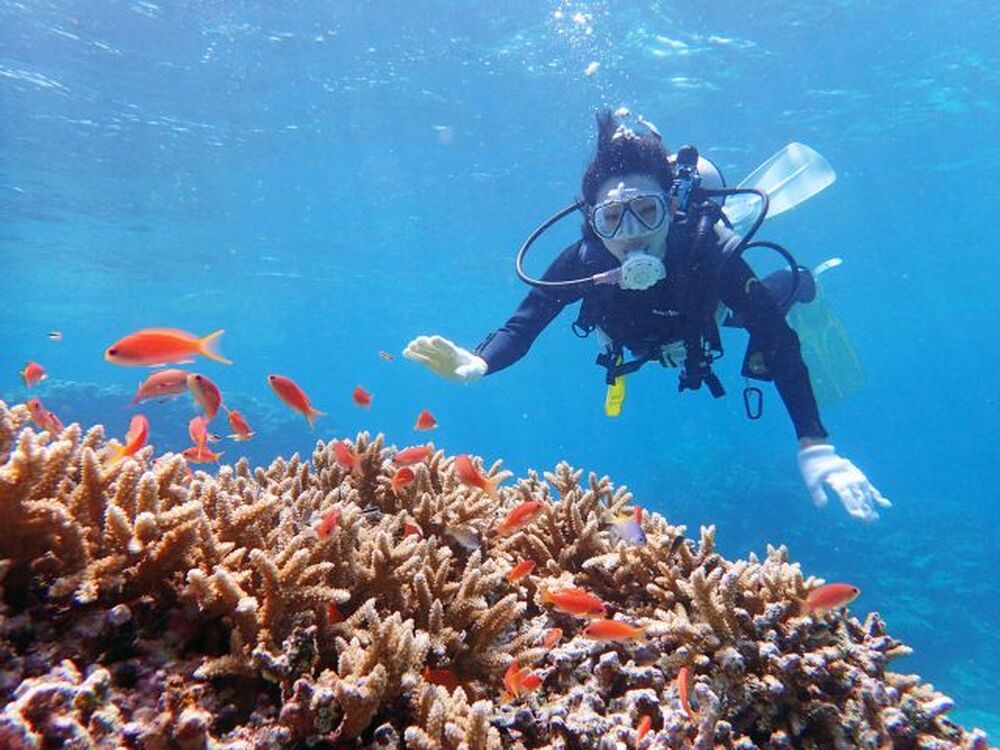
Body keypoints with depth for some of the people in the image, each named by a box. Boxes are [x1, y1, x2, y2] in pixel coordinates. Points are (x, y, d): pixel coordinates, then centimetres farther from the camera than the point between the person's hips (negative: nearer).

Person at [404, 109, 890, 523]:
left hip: (711, 304, -2)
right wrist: (476, 364, -62)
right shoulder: (583, 263, -43)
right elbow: (521, 326, -39)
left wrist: (814, 445, -56)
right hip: (644, 336, 2)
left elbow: (779, 342, -46)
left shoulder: (711, 254, -47)